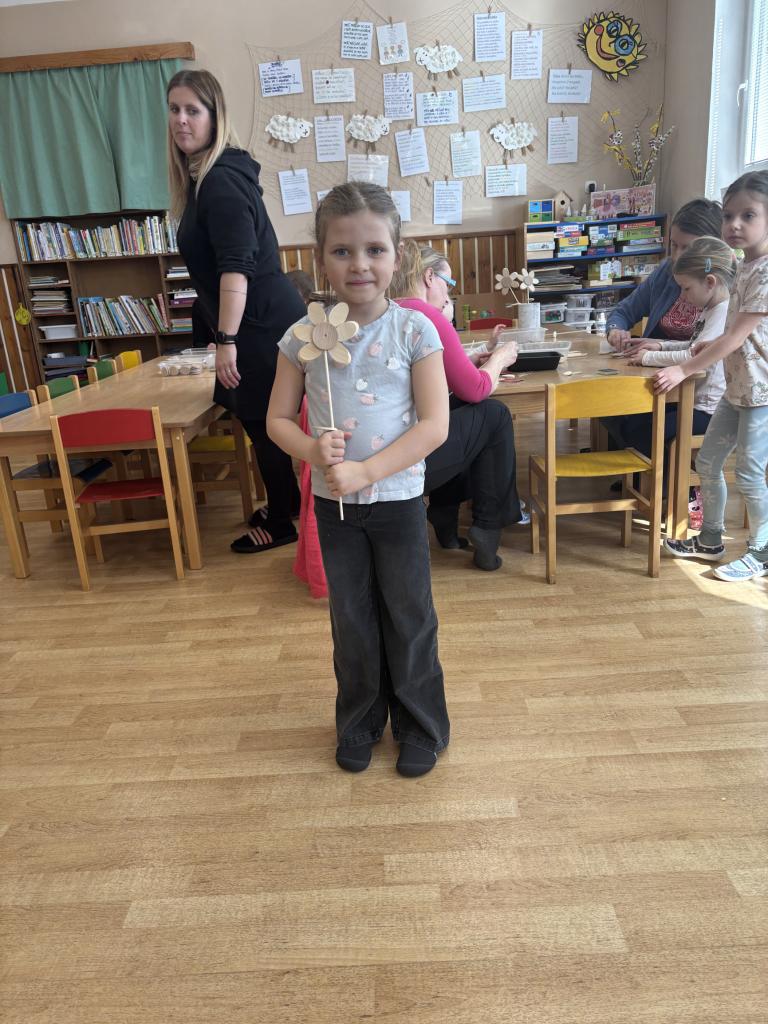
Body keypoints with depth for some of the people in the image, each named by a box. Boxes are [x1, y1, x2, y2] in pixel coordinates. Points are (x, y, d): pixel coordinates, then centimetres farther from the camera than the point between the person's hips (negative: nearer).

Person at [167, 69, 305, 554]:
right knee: (266, 422, 18)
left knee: (264, 423, 1)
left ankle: (281, 522, 16)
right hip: (264, 320, 10)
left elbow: (237, 267, -25)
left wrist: (227, 340, -28)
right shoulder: (206, 175, 16)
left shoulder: (221, 181, -16)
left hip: (261, 324, -10)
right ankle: (287, 504, 33)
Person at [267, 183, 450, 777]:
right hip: (332, 503, 3)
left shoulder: (414, 331, -10)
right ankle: (359, 723, 38)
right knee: (351, 619, 17)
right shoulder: (305, 335, -4)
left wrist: (366, 471, -22)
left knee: (409, 617, 11)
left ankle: (422, 728, 32)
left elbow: (435, 424, -15)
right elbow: (278, 418, 2)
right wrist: (313, 450, -19)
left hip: (398, 499, -2)